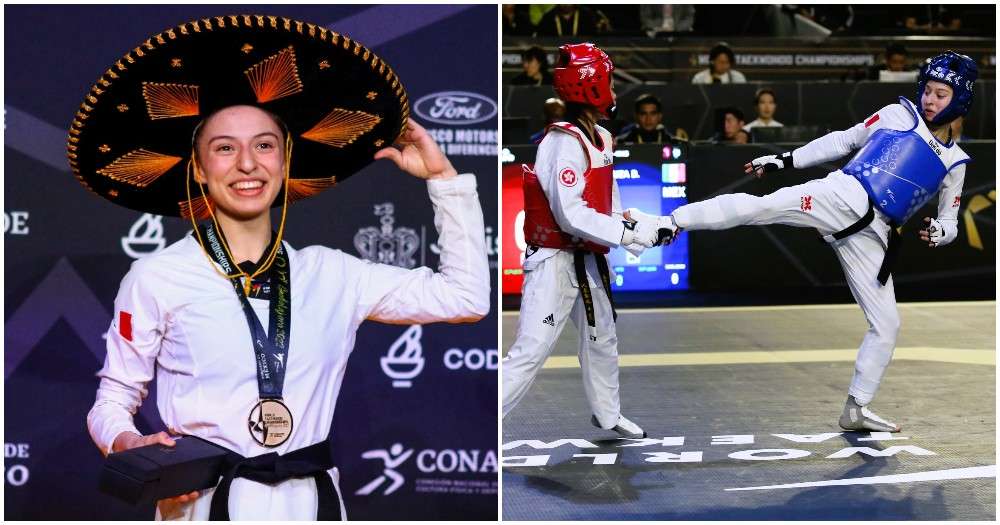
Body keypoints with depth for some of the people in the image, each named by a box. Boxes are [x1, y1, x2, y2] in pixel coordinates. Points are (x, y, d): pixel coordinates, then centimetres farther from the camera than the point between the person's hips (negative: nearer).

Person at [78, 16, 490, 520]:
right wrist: (127, 445, -21)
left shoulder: (329, 274, 6)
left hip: (314, 500, 3)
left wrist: (441, 175, 8)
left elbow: (465, 297, 7)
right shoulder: (156, 279, -4)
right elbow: (112, 400, 1)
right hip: (205, 502, -3)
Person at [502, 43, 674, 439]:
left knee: (602, 339, 23)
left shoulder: (602, 137, 7)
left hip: (589, 258, 9)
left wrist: (636, 226, -5)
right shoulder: (564, 143, -21)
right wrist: (632, 234, -24)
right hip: (555, 261, -9)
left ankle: (606, 414, 44)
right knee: (529, 354, -11)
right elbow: (571, 216, -26)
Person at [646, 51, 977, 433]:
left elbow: (950, 220, 19)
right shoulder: (897, 115, 10)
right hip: (842, 198, -3)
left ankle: (856, 409, 15)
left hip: (870, 236, 3)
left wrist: (940, 232, -6)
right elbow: (841, 142, 15)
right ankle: (671, 222, -35)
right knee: (762, 206, -30)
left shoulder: (954, 162, 15)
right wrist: (786, 160, 8)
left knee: (887, 324, 3)